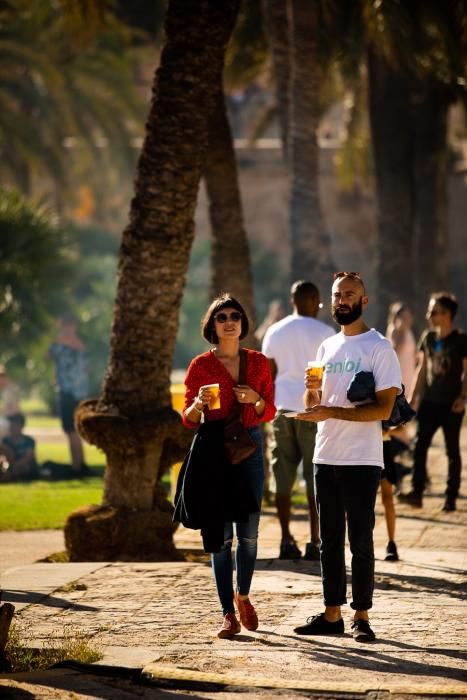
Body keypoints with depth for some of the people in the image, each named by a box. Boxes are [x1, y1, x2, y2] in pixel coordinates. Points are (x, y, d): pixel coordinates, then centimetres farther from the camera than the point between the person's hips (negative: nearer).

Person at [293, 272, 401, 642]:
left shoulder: (379, 348, -6)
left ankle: (362, 617, 4)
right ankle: (332, 614, 14)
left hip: (362, 460, -6)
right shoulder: (327, 347, 15)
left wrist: (332, 411, -21)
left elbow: (384, 408, -15)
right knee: (330, 540, 9)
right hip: (326, 457, 6)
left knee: (361, 541, -2)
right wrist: (312, 390, -5)